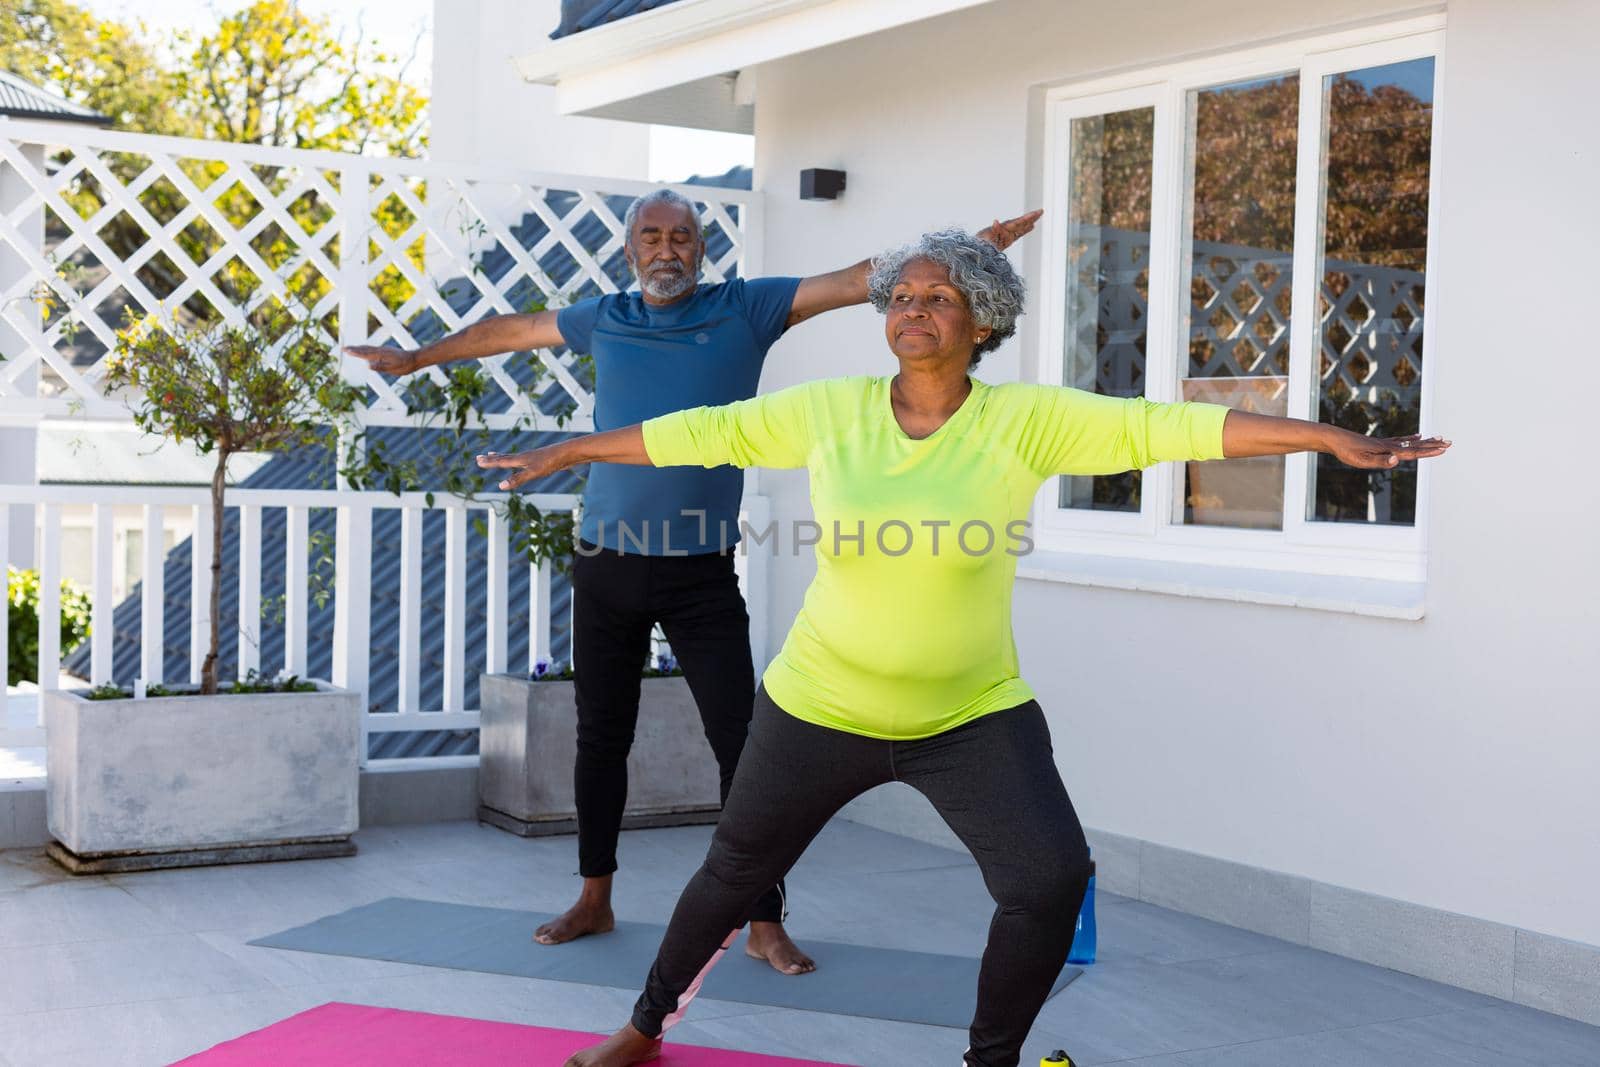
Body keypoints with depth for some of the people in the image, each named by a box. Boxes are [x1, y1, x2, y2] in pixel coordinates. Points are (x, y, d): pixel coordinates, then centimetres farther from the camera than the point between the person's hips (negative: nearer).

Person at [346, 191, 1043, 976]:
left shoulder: (745, 309, 0)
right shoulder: (603, 320, 8)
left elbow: (861, 280, -6)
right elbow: (506, 331, 24)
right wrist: (416, 359, 35)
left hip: (701, 574, -3)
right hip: (607, 566, 3)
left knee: (743, 743, -5)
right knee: (601, 737, 13)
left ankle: (765, 923, 4)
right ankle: (594, 901, 28)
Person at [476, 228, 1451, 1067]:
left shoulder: (1027, 421, -12)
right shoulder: (829, 411, -8)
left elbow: (1168, 425, -17)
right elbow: (701, 431, 0)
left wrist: (1334, 439, -21)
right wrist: (566, 453, 7)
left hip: (975, 715, 0)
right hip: (820, 710, 1)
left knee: (1052, 877, -15)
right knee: (736, 873, 15)